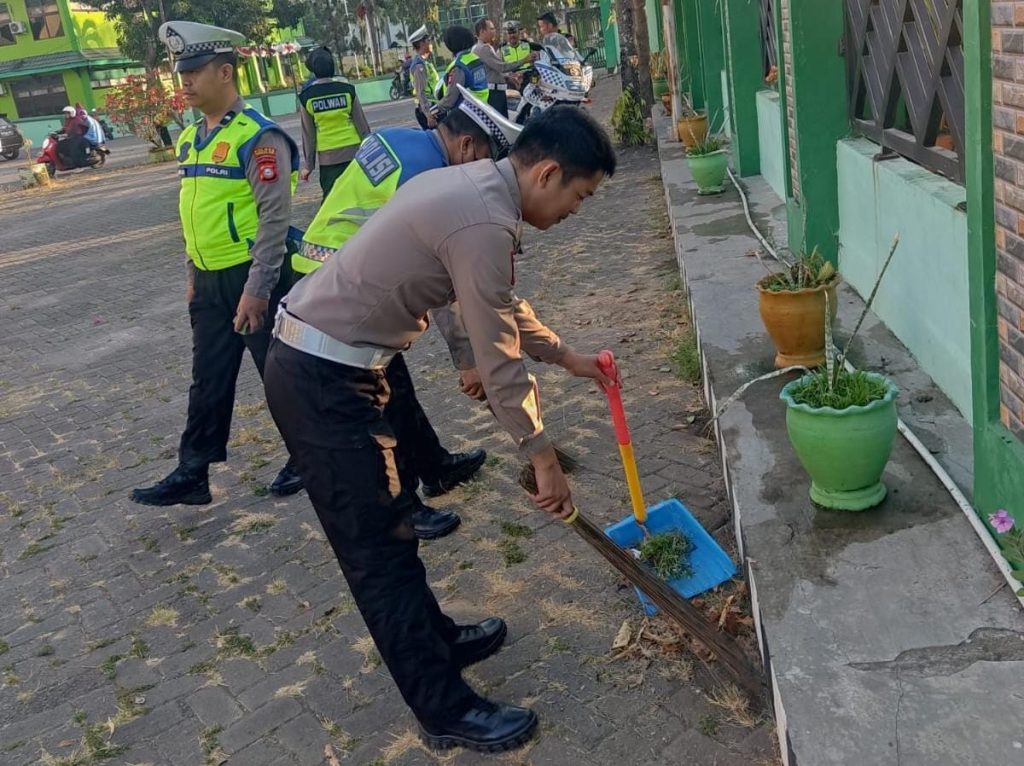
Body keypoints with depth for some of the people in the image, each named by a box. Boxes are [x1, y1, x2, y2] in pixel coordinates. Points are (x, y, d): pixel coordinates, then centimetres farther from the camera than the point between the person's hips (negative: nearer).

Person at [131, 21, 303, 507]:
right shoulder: (190, 140, 10)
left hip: (253, 277, -8)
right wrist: (193, 277, 18)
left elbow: (274, 217, -20)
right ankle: (192, 474, 23)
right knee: (209, 381, 14)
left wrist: (257, 289, -22)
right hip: (210, 283, 8)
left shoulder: (258, 137, -16)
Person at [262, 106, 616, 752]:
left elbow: (502, 308, 24)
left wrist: (566, 355, 31)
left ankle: (437, 638, 40)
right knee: (381, 546, 0)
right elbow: (500, 364, -17)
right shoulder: (484, 223, -22)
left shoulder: (473, 183, 11)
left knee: (389, 522, 22)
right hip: (325, 381, -10)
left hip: (321, 362, 10)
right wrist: (544, 460, -6)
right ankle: (446, 710, 13)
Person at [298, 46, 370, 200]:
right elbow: (361, 123, -1)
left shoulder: (306, 96, -2)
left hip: (327, 156, 0)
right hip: (353, 151, 0)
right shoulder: (347, 89, -3)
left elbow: (308, 133, 1)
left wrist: (309, 164, 8)